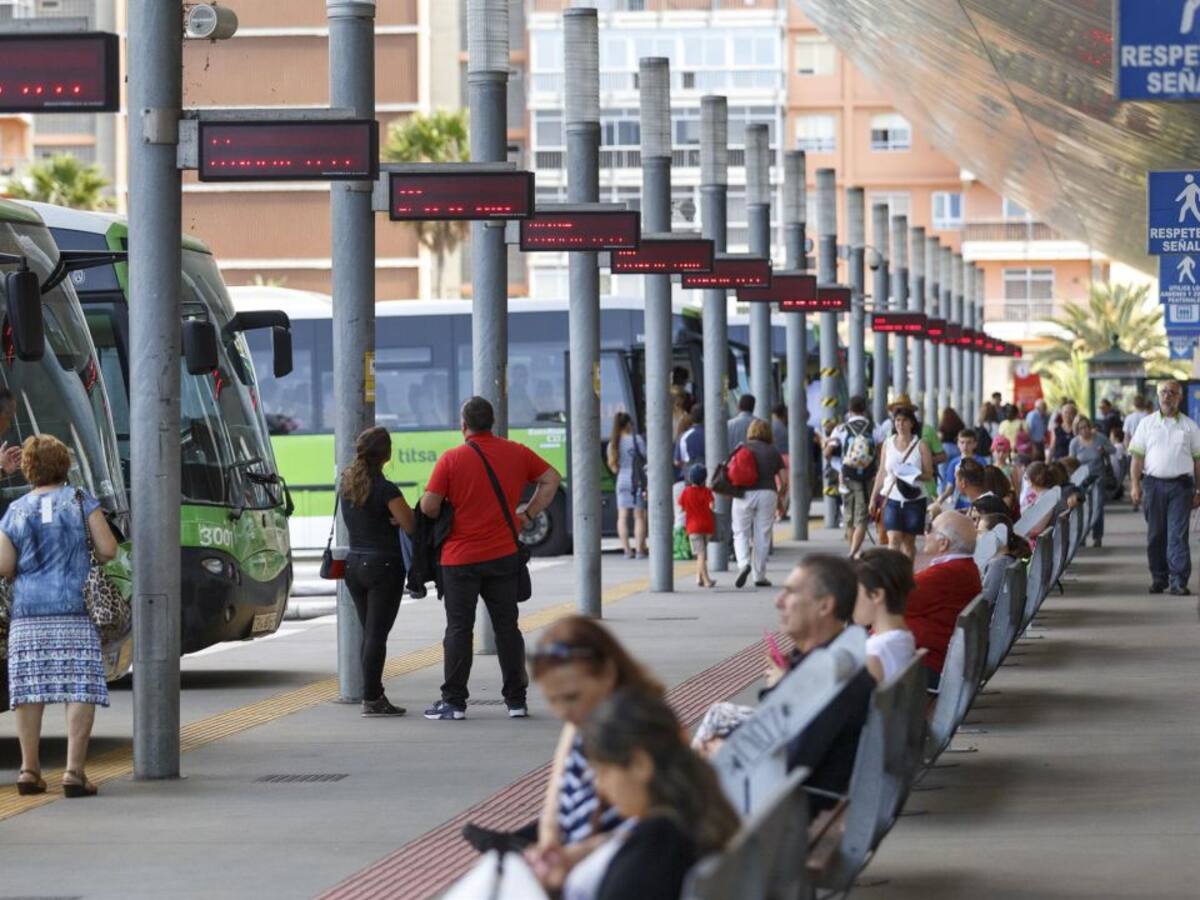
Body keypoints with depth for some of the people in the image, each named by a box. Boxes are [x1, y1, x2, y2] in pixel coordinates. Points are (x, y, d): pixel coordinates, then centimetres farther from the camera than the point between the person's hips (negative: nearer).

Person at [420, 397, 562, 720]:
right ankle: (516, 700, 10)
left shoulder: (450, 459, -9)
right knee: (507, 627, 9)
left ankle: (454, 702, 4)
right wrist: (528, 513, 11)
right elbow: (551, 478, 10)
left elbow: (428, 506, -12)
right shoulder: (516, 453, 2)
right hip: (504, 555, 3)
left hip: (460, 559, -3)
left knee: (459, 629, 3)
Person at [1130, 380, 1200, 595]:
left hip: (1181, 485, -1)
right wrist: (1134, 485, -3)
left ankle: (1178, 581, -9)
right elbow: (1137, 456, 6)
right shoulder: (1147, 424, 8)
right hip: (1153, 483, 1)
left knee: (1178, 535, -7)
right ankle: (1159, 578, 17)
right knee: (1155, 535, 6)